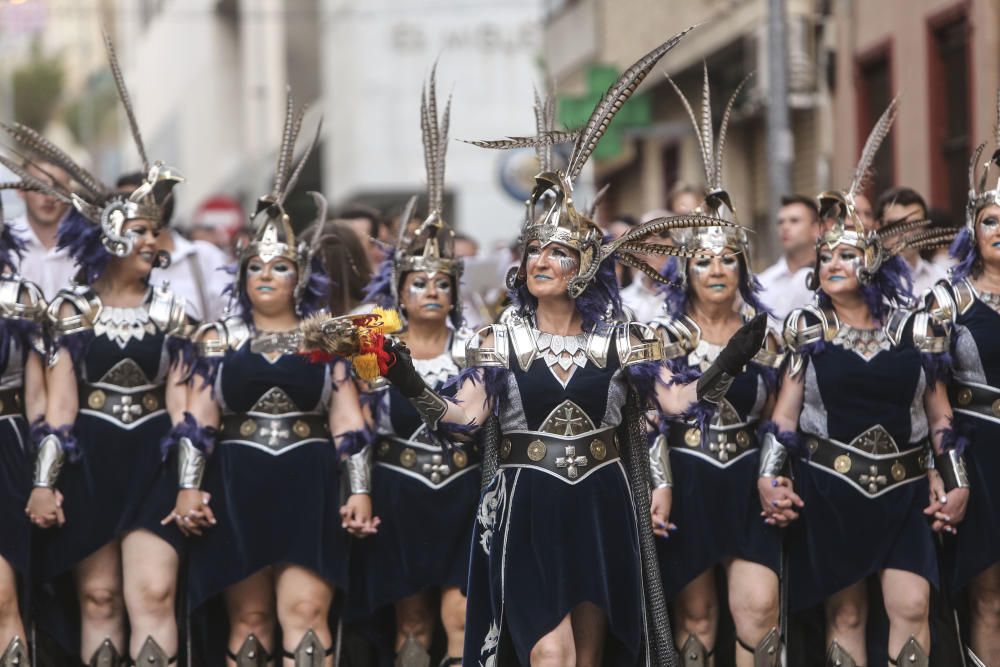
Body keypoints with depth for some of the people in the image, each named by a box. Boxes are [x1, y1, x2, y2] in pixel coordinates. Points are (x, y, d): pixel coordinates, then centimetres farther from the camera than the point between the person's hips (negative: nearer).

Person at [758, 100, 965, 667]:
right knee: (846, 613, 4)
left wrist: (954, 484, 2)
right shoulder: (807, 329, 3)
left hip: (904, 492, 0)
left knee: (912, 606, -10)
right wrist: (771, 479, -6)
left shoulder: (914, 327, 3)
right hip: (827, 491, 0)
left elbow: (940, 416, 7)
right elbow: (784, 414, 3)